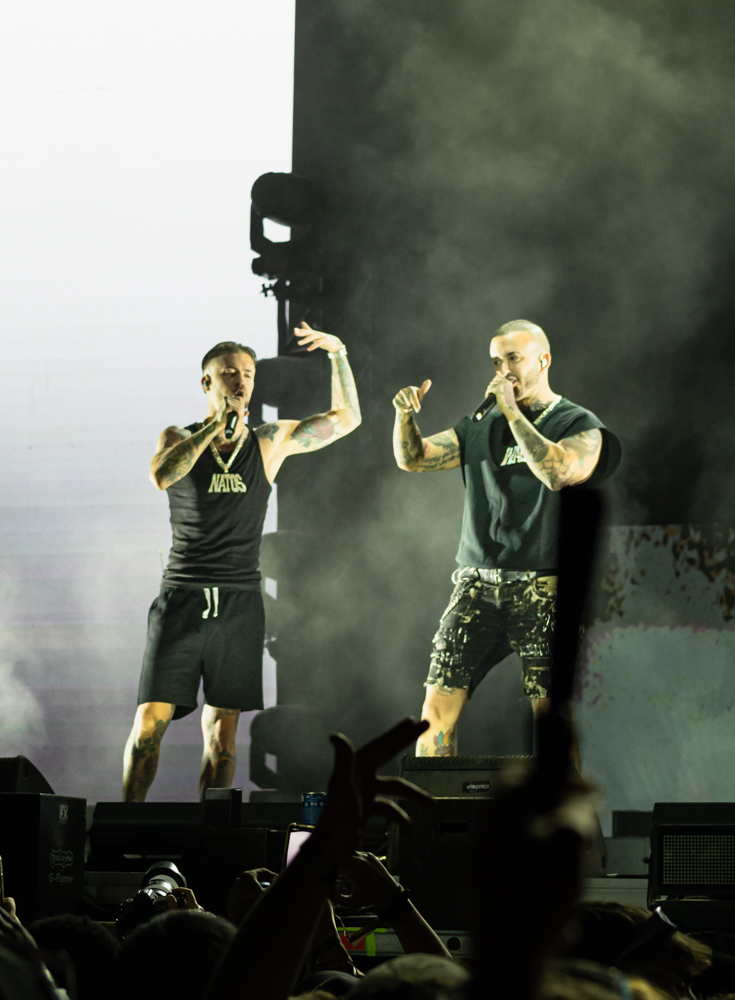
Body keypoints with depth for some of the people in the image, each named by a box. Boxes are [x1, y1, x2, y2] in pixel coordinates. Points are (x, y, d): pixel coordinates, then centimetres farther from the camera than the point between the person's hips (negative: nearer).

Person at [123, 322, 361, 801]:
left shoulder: (269, 443, 10)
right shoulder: (180, 438, 6)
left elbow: (346, 418, 11)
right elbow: (162, 476, -17)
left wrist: (339, 355, 0)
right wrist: (217, 425, -16)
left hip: (239, 604, 2)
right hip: (182, 599, -2)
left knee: (222, 734, 2)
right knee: (150, 725, -9)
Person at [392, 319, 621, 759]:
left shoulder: (579, 424, 2)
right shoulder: (480, 426, 18)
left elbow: (558, 471, -18)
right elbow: (412, 458, 16)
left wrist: (512, 411, -13)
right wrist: (406, 415, -5)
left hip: (542, 588, -4)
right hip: (476, 585, 4)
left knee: (551, 715, -9)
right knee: (438, 708, -2)